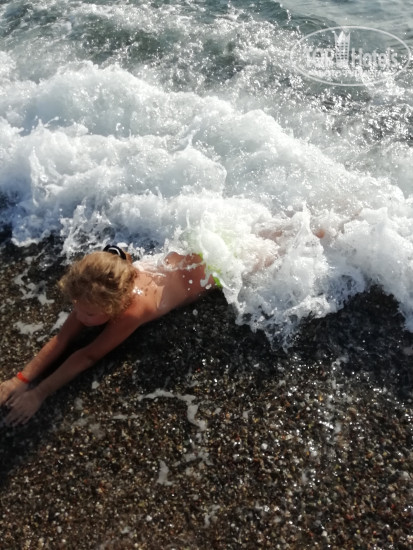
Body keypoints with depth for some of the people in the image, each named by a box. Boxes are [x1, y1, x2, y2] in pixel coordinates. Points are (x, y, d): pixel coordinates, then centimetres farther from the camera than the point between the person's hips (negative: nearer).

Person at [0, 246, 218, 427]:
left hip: (204, 268, -4)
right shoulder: (95, 294, -29)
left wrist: (39, 393, -39)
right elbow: (62, 339, -25)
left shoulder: (132, 310, -49)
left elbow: (89, 355, -40)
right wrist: (21, 380, -33)